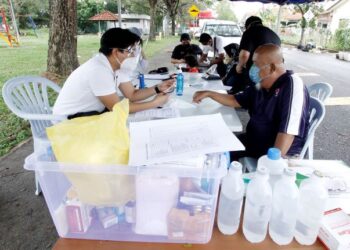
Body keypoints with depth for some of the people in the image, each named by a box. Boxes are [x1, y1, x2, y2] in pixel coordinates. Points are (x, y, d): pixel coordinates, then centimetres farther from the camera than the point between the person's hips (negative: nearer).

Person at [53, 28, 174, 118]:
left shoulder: (116, 65, -2)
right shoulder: (98, 70, -29)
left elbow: (132, 95, 2)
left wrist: (157, 88, -10)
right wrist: (154, 103, -22)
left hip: (91, 113, 8)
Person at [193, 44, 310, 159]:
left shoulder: (292, 85, -20)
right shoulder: (260, 86, 6)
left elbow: (288, 130, -29)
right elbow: (235, 100, 20)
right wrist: (208, 93, 12)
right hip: (252, 143, 8)